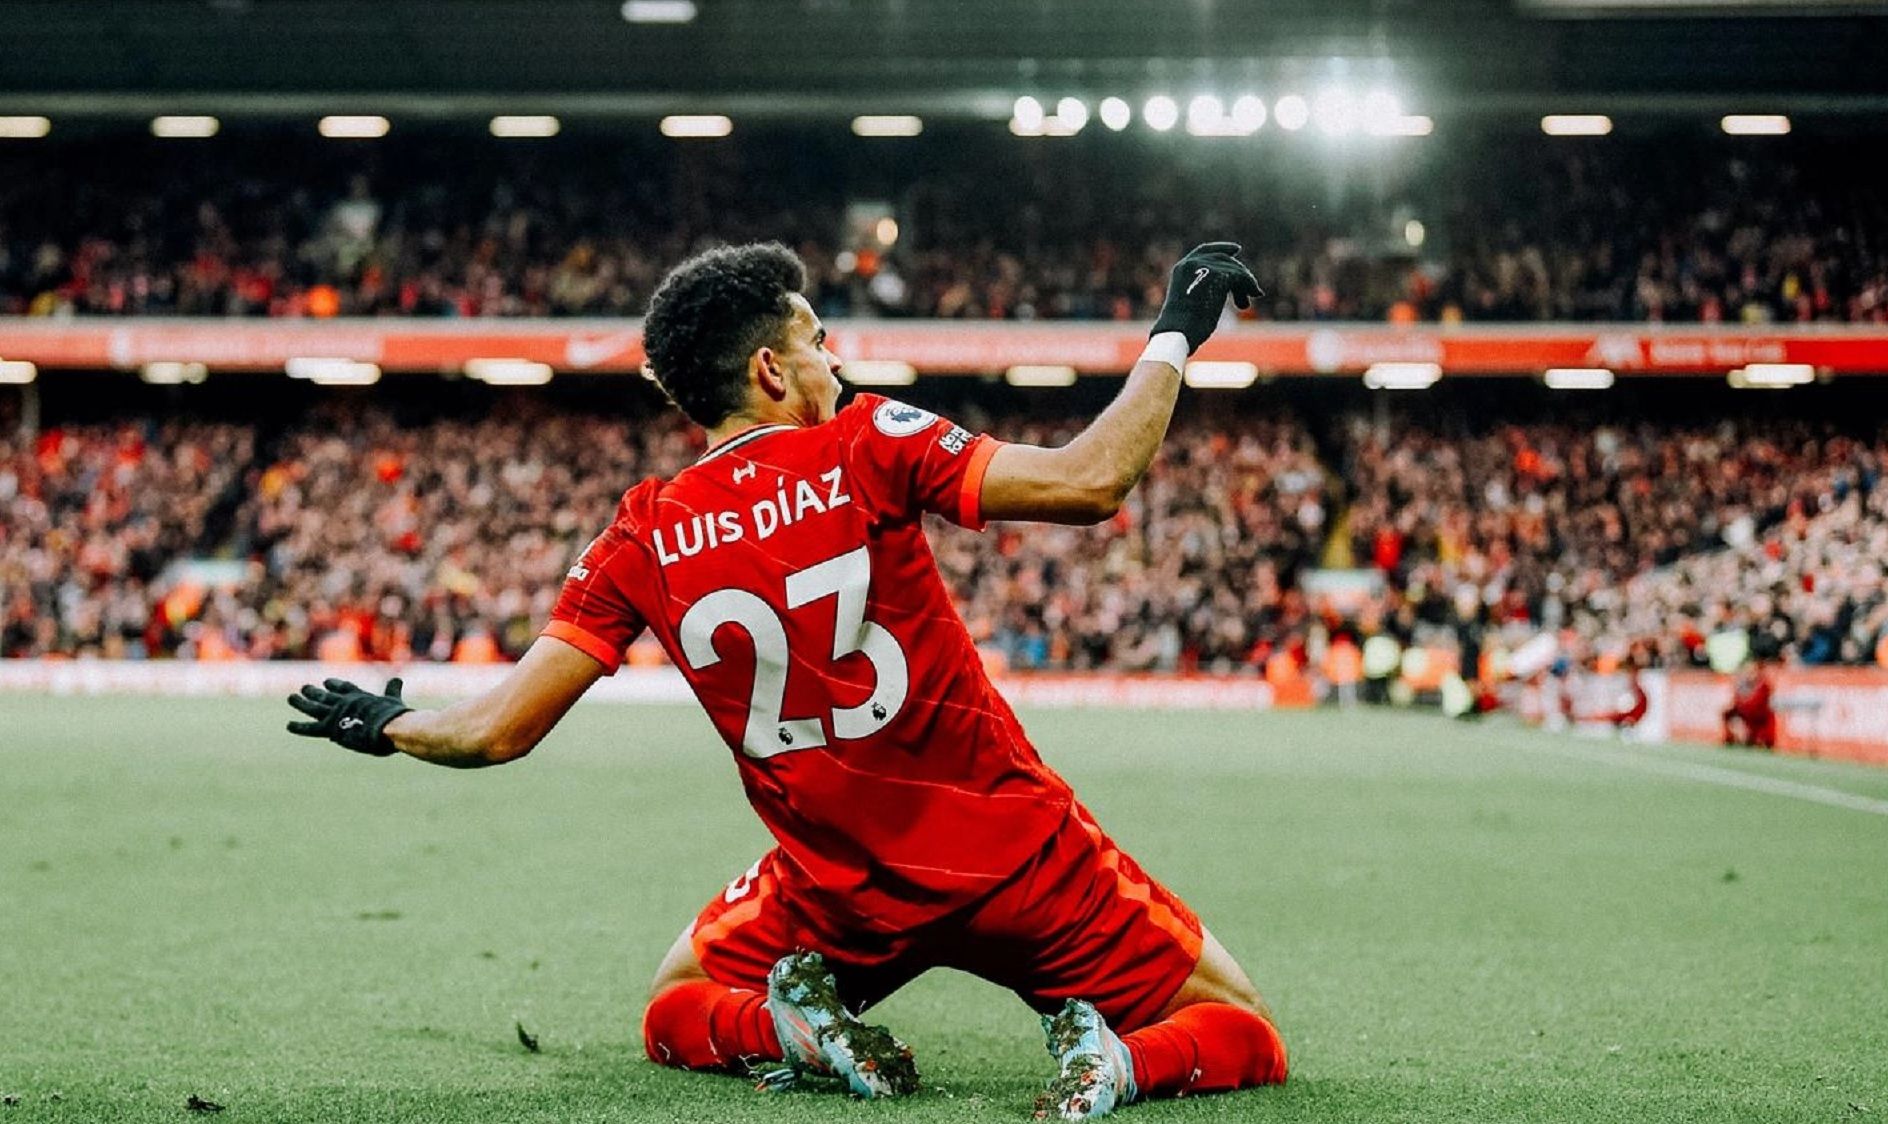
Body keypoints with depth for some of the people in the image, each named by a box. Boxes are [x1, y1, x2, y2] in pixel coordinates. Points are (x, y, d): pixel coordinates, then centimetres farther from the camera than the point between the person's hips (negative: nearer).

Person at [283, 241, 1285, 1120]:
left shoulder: (642, 540, -3)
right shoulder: (866, 447, -11)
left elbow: (496, 732, -2)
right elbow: (1089, 482, -19)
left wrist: (387, 724, 19)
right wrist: (1174, 334, -6)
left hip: (843, 893, 2)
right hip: (1014, 857, -2)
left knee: (676, 1015, 30)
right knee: (1241, 1036, 14)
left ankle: (787, 1027, -3)